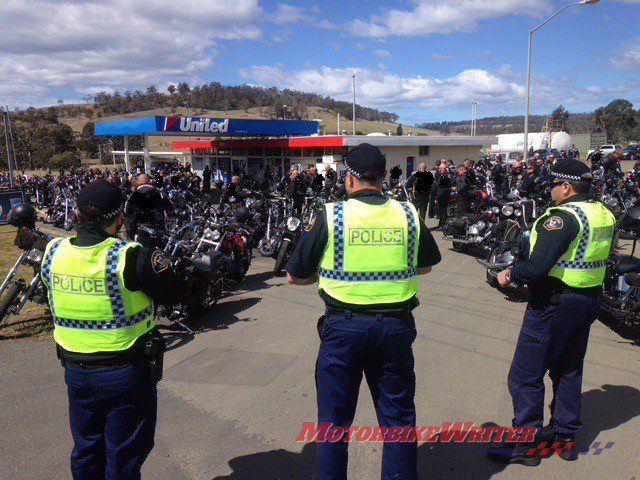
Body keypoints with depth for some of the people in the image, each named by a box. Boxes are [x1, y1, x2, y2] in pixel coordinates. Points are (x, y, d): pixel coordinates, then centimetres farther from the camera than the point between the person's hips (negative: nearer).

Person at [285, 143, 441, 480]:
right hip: (396, 326, 3)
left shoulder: (330, 216, -9)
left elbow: (294, 276, -2)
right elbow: (426, 266, 15)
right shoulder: (409, 214, -1)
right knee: (398, 417, 18)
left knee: (334, 418, 14)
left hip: (343, 326, -2)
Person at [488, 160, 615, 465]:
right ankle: (566, 437, 32)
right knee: (569, 370, 21)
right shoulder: (604, 213, 7)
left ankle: (525, 444, 12)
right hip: (590, 300, 9)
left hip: (554, 304, -9)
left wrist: (510, 275, -12)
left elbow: (537, 266, -29)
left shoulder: (562, 217, -21)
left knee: (526, 376, 2)